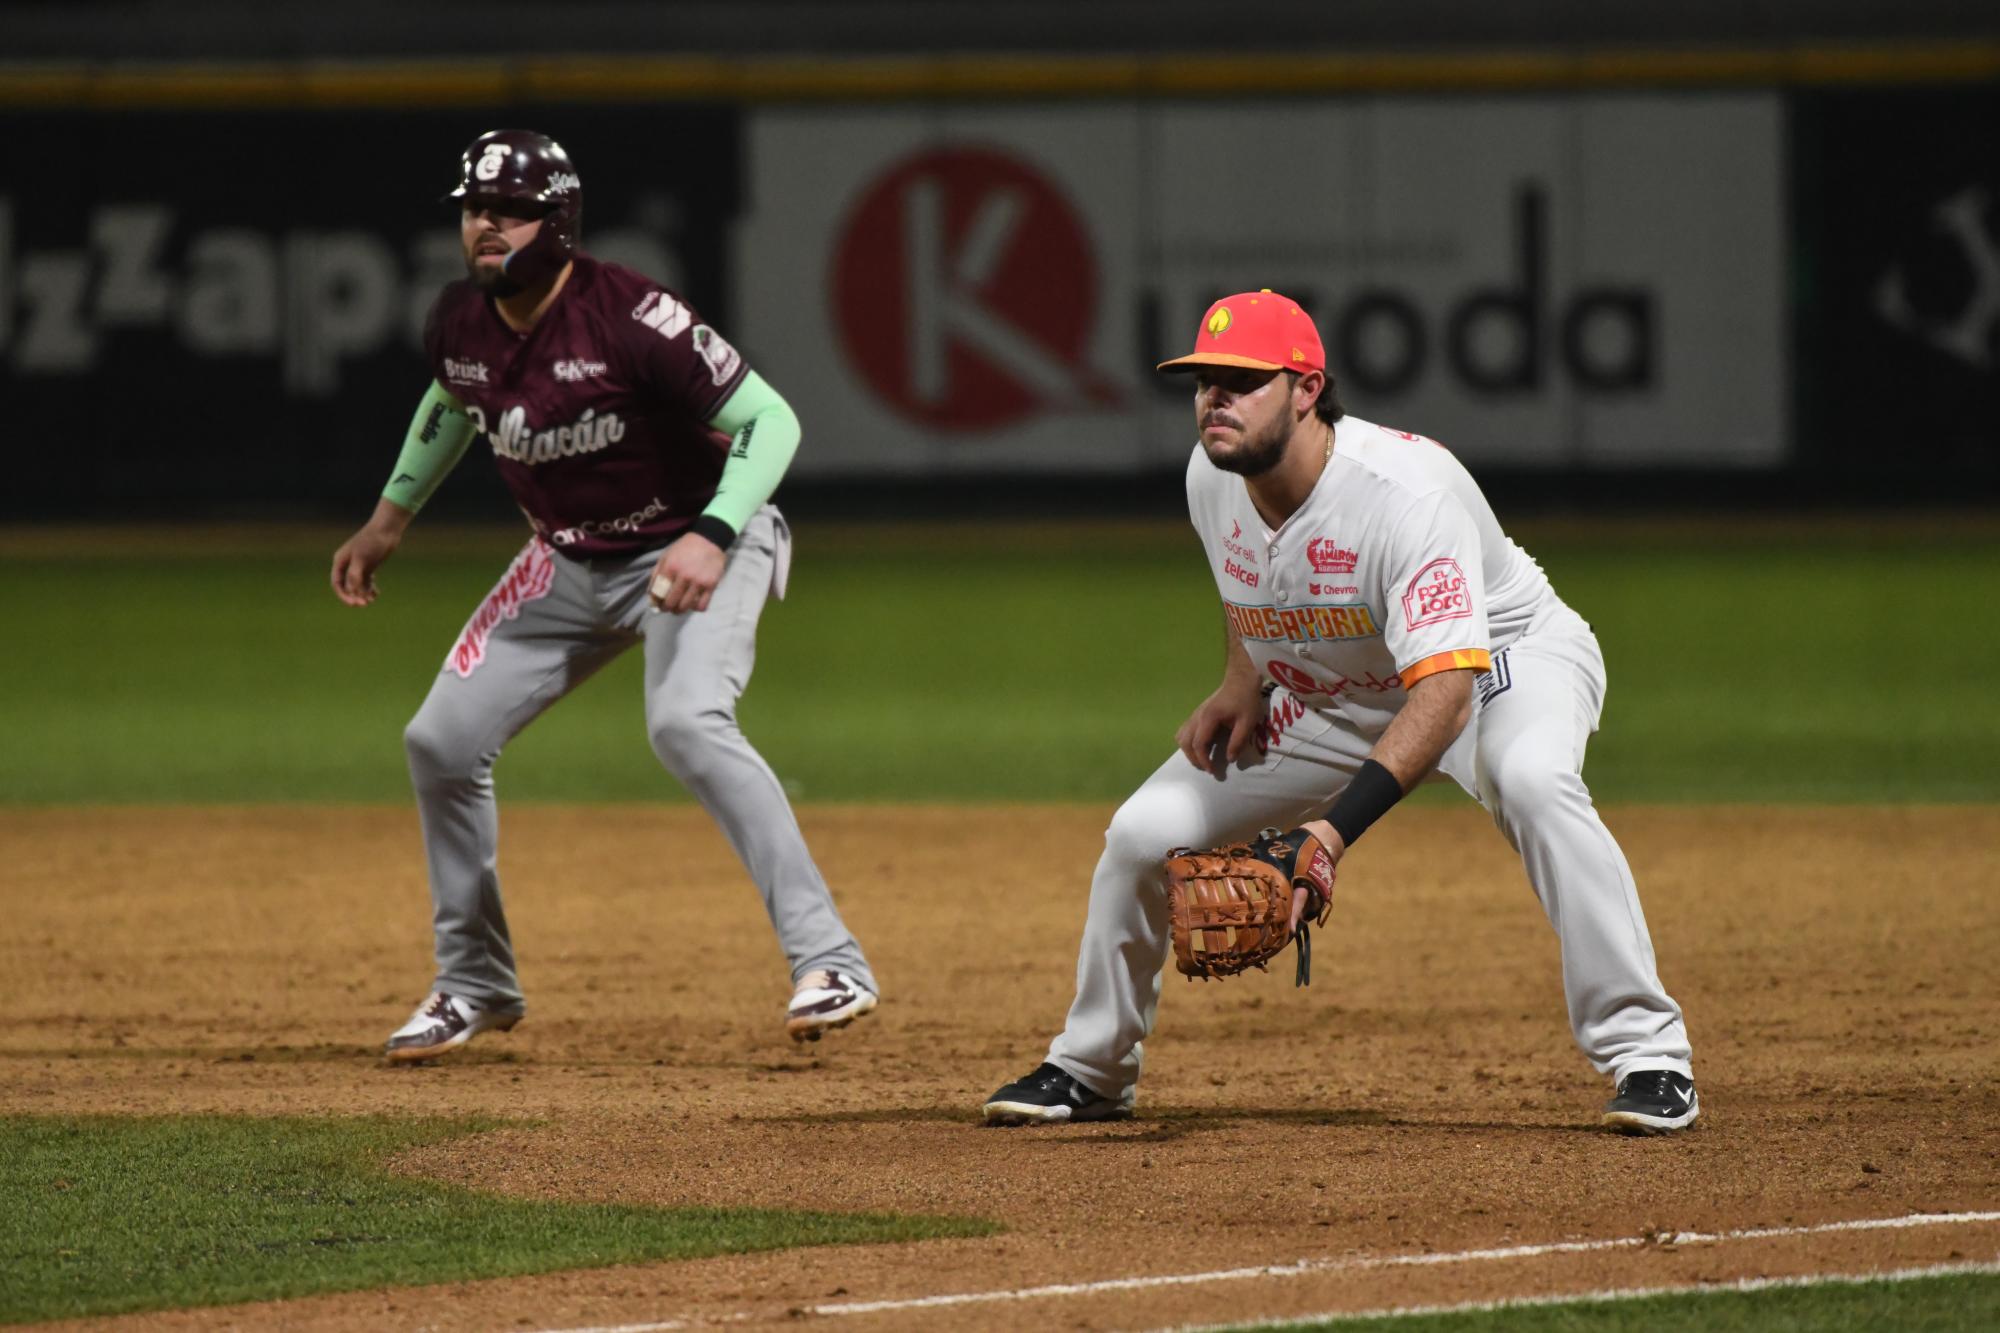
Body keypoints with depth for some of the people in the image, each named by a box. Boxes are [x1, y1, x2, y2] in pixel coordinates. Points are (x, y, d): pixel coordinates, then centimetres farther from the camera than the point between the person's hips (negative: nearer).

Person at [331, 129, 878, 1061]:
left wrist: (711, 537, -39)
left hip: (694, 548, -7)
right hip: (571, 562, 7)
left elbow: (769, 419, -27)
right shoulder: (461, 322, -6)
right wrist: (391, 517, 21)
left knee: (685, 722, -33)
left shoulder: (627, 317, -27)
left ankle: (828, 962, -31)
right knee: (441, 741, 2)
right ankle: (476, 984, 21)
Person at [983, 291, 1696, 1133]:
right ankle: (1089, 1071, 19)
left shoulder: (1406, 491, -36)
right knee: (1144, 833, -4)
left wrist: (1338, 825, -54)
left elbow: (1445, 690, -45)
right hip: (1330, 697, 6)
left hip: (1501, 661, -6)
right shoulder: (1214, 479, -13)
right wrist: (1241, 681, -5)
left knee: (1530, 777, -40)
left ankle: (1647, 1055, -33)